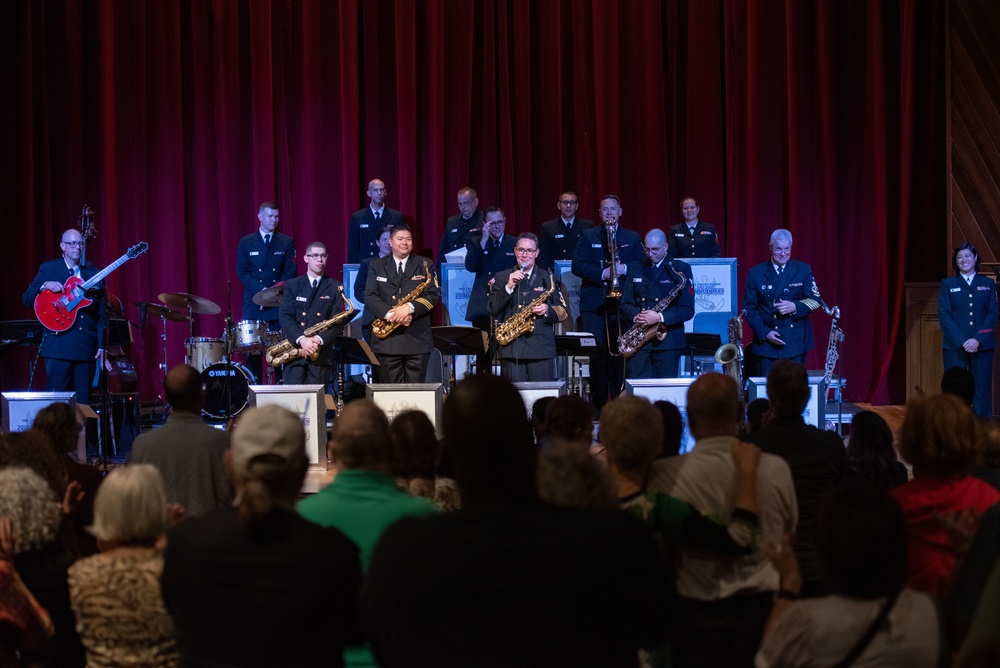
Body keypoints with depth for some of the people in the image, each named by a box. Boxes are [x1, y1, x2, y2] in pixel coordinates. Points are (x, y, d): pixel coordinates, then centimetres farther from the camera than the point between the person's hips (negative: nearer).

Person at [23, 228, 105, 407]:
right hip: (58, 344, -3)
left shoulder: (93, 273, 13)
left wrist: (101, 345, 4)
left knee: (83, 401, 3)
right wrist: (45, 285, -17)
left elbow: (101, 312, 10)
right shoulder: (48, 269, 6)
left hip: (86, 345, 3)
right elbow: (27, 300, 1)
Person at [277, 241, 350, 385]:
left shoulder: (335, 287, 7)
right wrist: (301, 339, -17)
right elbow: (284, 316, -1)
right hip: (294, 350, 0)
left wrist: (319, 340, -17)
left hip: (321, 353, 0)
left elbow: (338, 322, 0)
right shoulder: (292, 285, 8)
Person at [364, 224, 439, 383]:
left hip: (417, 339, 0)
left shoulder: (425, 265, 8)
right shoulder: (377, 266, 10)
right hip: (387, 340, 1)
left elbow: (433, 296, -2)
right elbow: (370, 297, 0)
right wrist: (390, 313, -18)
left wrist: (409, 307, -20)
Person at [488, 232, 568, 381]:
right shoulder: (501, 277, 12)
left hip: (541, 348, 0)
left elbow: (563, 312, 12)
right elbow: (491, 310, 1)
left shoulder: (547, 278, 13)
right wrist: (509, 287, -11)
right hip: (511, 349, 0)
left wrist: (548, 310, -9)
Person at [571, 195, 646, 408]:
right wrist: (603, 273, -13)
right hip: (593, 304, -1)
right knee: (597, 353, -4)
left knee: (618, 353, -2)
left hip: (620, 302, 1)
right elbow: (577, 265, -1)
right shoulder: (588, 237, 10)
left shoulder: (632, 238, 14)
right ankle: (598, 402, 2)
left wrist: (625, 268, -14)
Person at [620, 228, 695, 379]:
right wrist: (636, 316, -12)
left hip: (668, 340, -2)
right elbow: (625, 304, 11)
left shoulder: (680, 269, 1)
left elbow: (688, 310, -4)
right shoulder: (635, 268, 12)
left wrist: (660, 317, -19)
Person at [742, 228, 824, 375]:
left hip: (796, 341, 1)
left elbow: (816, 300, 4)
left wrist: (795, 307, -16)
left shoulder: (803, 270, 7)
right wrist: (764, 332, -10)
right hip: (766, 341, -1)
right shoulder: (756, 273, 4)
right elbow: (749, 308, 3)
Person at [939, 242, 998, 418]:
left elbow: (993, 314, 3)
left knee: (982, 393, -1)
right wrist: (962, 341, -12)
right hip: (954, 347, -1)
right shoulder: (948, 284, 8)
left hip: (982, 346, 1)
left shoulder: (988, 284, 11)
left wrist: (978, 339, -11)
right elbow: (944, 315, -1)